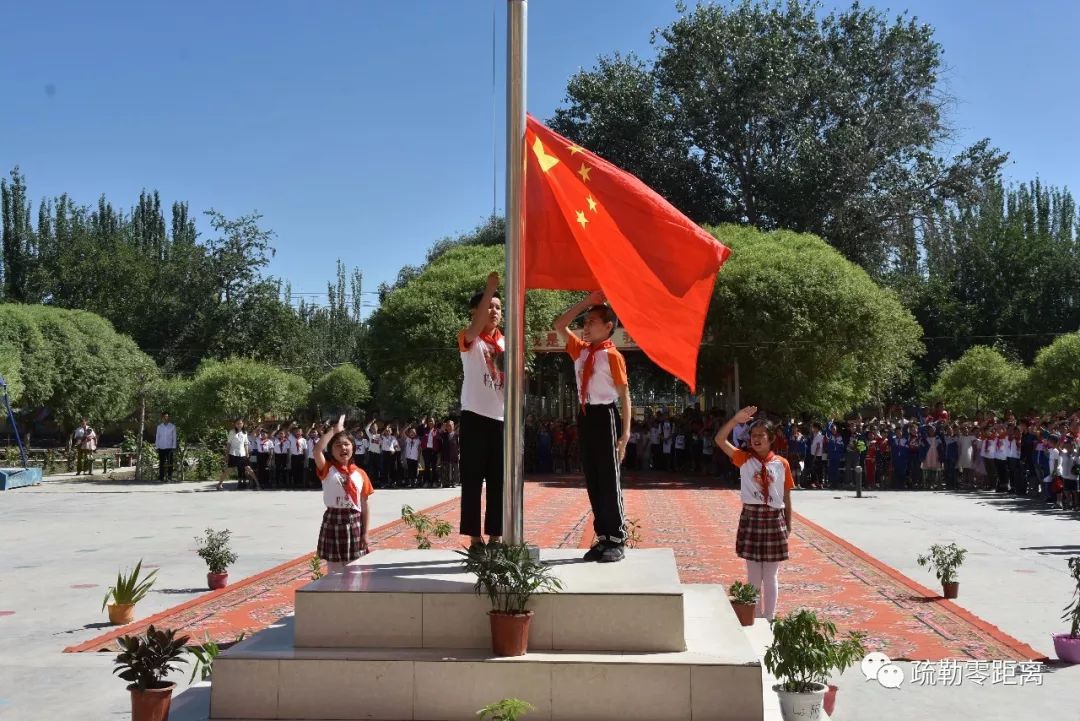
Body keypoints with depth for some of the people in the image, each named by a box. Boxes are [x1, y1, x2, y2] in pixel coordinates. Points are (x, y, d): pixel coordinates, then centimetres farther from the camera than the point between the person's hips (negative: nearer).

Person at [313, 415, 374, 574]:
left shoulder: (360, 474, 3)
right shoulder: (327, 469, -3)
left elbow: (365, 505, 5)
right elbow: (316, 451, -23)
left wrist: (365, 534, 1)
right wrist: (334, 430, -18)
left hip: (354, 523, 2)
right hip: (333, 522, -2)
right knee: (335, 572, 4)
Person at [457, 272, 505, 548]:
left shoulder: (506, 343, 13)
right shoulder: (468, 340, -2)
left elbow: (511, 380, 16)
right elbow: (475, 328, -26)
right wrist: (489, 290, -35)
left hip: (501, 418, 5)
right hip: (475, 417, -5)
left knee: (498, 480, 7)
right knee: (472, 479, -1)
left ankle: (495, 535, 14)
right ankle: (475, 537, 4)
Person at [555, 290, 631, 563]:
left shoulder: (612, 355, -8)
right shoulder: (580, 350, 11)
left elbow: (624, 394, -9)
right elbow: (559, 325, 16)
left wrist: (625, 431, -14)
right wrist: (586, 303, 9)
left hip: (605, 416, -7)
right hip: (586, 416, 7)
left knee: (609, 480, -1)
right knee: (592, 480, 9)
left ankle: (617, 541, 7)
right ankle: (602, 537, 18)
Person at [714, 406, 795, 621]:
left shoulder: (782, 463, -1)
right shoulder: (744, 459, -1)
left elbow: (786, 496, 4)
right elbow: (720, 440, -13)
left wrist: (788, 524, 4)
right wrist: (735, 420, -25)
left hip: (774, 519, 0)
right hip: (751, 517, 0)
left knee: (770, 576, 8)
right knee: (753, 575, 9)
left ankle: (769, 619, 19)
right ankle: (756, 618, 21)